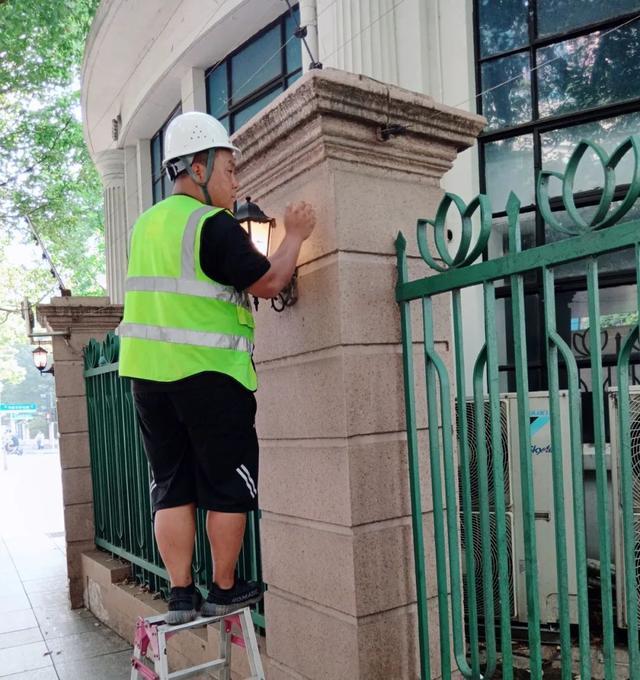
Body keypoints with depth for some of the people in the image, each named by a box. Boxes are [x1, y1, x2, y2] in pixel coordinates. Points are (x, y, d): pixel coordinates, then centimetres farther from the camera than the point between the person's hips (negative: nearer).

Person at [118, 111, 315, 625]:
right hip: (209, 374, -7)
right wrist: (295, 235, 4)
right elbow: (268, 282, -11)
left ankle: (181, 595, 14)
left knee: (173, 485, 10)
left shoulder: (148, 223, 15)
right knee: (227, 485, 6)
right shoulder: (213, 225, -10)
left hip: (149, 371, 8)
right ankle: (225, 591, 16)